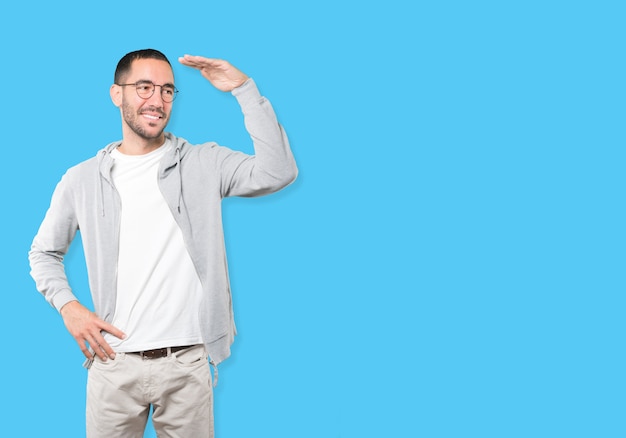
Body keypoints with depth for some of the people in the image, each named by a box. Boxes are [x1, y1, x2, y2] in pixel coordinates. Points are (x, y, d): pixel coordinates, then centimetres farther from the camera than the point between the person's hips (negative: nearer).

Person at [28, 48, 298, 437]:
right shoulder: (81, 180, 5)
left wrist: (244, 88, -15)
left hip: (188, 363, -1)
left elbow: (278, 173, -14)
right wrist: (67, 306, -1)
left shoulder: (205, 164, 1)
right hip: (114, 364, 1)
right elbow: (44, 252, 16)